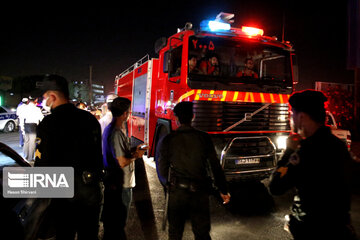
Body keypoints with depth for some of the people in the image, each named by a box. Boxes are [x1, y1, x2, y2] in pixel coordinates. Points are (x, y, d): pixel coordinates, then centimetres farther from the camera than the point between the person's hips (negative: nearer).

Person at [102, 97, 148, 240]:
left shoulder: (111, 129, 8)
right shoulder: (117, 133, -25)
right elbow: (122, 162, -26)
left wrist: (134, 150, 7)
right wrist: (136, 155, -10)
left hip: (112, 181, 10)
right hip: (121, 185, -10)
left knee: (111, 219, 25)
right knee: (118, 222, 8)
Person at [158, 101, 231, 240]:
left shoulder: (168, 140, -9)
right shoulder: (204, 138, -6)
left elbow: (162, 171, -3)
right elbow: (215, 166, -3)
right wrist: (223, 190, 8)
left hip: (177, 192, 0)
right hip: (200, 193, 1)